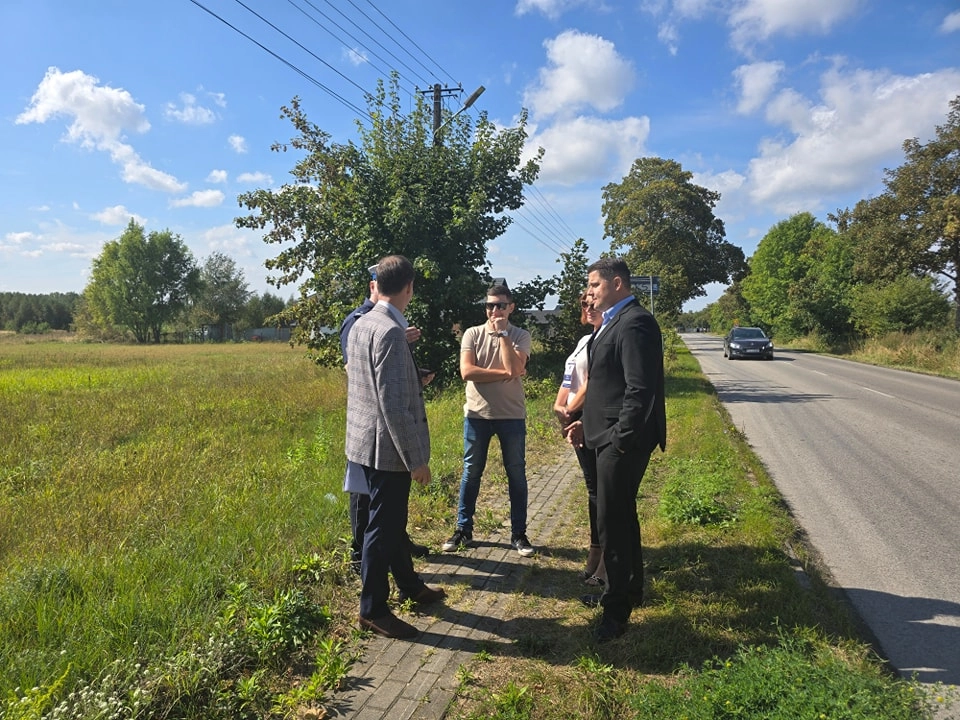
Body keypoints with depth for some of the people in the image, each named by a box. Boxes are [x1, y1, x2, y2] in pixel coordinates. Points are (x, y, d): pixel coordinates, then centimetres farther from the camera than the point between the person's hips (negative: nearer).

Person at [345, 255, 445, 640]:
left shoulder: (361, 324, 7)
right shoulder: (390, 332, -22)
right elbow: (393, 405, -24)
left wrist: (413, 379, 27)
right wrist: (416, 459, -18)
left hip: (366, 440, 10)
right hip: (387, 447, -10)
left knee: (392, 520, 22)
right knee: (382, 526, 5)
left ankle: (409, 585, 40)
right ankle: (372, 610, 21)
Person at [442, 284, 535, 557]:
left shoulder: (520, 336, -1)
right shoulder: (472, 334, 1)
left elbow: (515, 369, -19)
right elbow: (467, 371, -12)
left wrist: (502, 333, -14)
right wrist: (504, 373, -14)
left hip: (511, 415, 0)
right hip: (477, 414, 1)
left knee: (516, 474, 7)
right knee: (471, 473, 10)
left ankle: (518, 534, 20)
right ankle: (463, 530, 22)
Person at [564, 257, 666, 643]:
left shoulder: (634, 323, -18)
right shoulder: (614, 322, 14)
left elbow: (640, 390, -24)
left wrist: (620, 440, -20)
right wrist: (588, 422, 10)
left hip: (622, 442, -10)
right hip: (609, 437, 10)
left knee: (612, 521, 0)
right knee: (620, 515, 21)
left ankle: (617, 607, 16)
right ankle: (629, 587, 38)